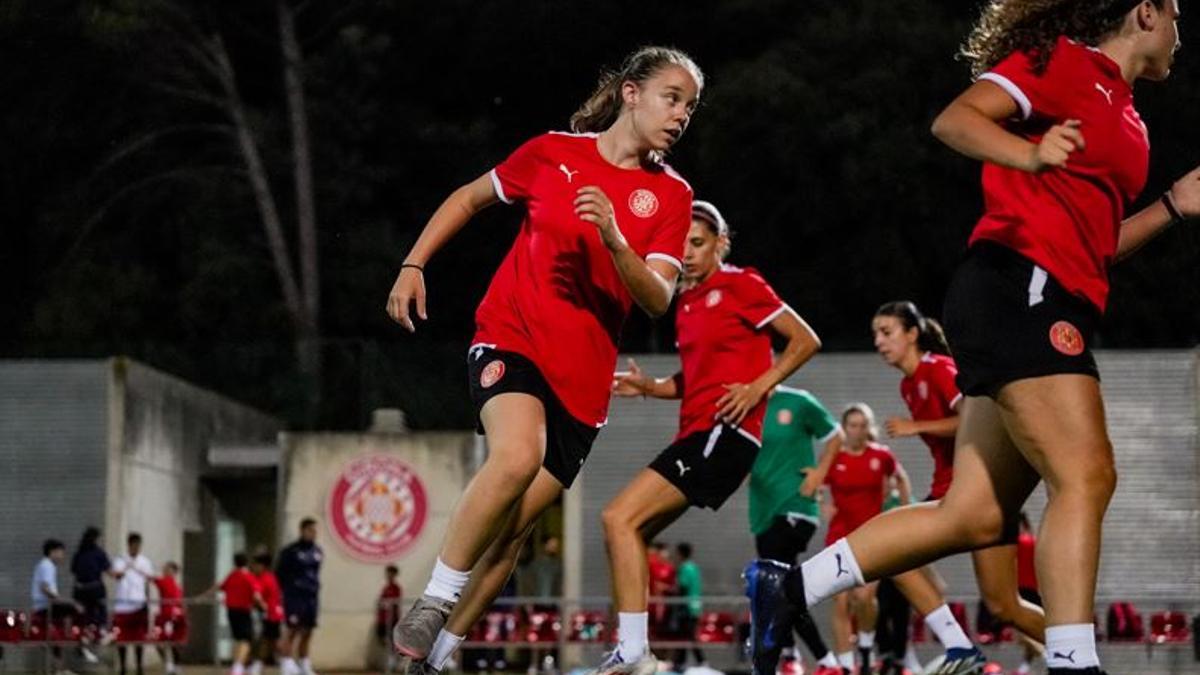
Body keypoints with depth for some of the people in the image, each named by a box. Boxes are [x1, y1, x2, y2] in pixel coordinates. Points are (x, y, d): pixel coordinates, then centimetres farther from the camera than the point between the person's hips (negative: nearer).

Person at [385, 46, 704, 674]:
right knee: (517, 457, -32)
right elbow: (469, 198, 16)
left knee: (514, 525, -1)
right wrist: (413, 264, 8)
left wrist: (614, 240, -24)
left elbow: (657, 300, -7)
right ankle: (431, 602, -20)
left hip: (583, 373, 3)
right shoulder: (553, 151, 1)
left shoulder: (671, 195, 3)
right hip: (511, 334, -3)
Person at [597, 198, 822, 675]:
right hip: (697, 433, 9)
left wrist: (759, 386, -15)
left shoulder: (740, 285, -4)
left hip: (724, 431, -9)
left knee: (620, 518, -17)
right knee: (629, 532, 5)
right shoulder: (686, 302, 19)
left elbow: (805, 341, -4)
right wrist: (649, 386, 8)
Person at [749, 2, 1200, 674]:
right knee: (1086, 477, -18)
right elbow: (955, 120, -13)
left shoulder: (1122, 111, 25)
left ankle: (787, 591, 12)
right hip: (1020, 287, -9)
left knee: (975, 517, 5)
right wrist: (1029, 155, -30)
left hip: (1045, 306, 9)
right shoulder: (1066, 59, -1)